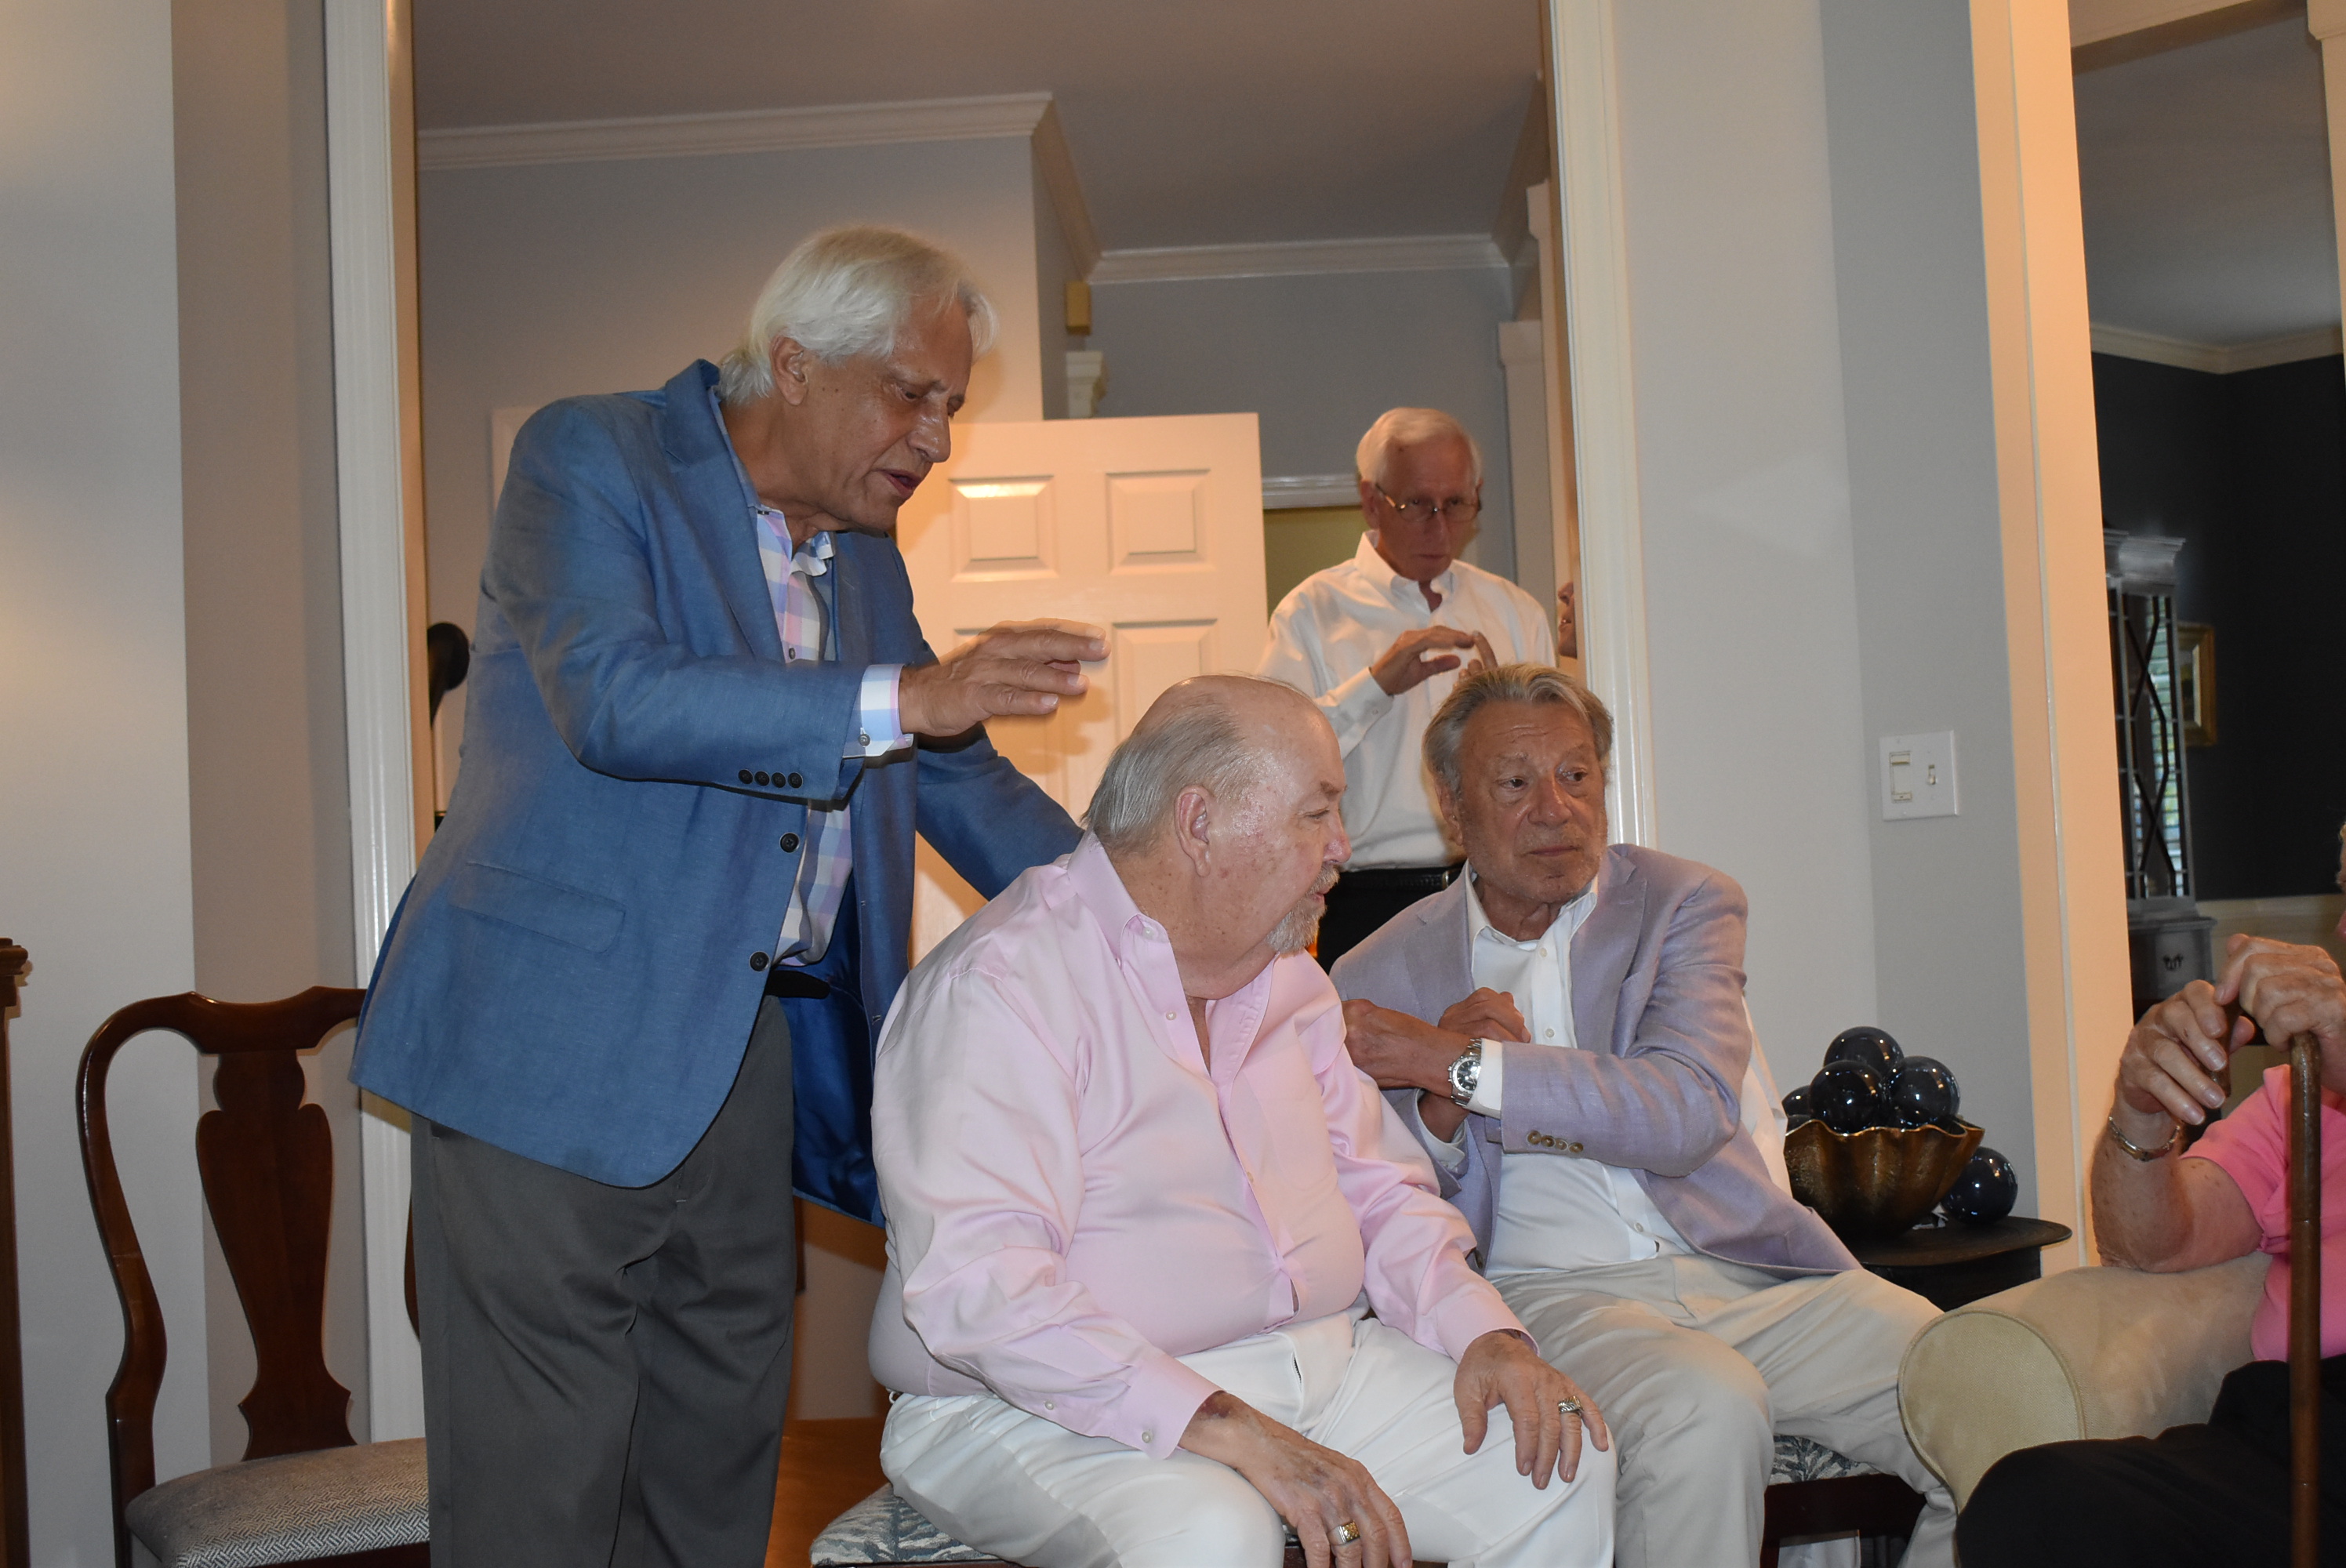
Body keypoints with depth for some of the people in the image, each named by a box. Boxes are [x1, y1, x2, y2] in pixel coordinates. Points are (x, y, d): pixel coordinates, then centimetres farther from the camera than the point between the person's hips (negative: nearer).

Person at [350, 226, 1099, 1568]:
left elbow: (954, 775, 20)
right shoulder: (591, 458, -5)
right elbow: (612, 698, -21)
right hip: (560, 1043, -7)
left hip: (755, 1052, 7)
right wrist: (897, 697, -29)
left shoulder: (865, 556, 16)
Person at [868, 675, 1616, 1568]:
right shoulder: (999, 983, -14)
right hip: (1067, 1411, -7)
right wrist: (1221, 1428, -31)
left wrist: (1483, 1333, -2)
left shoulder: (1287, 980, 15)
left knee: (1559, 1464, -7)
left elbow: (1378, 1186, 18)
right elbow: (978, 1283, -25)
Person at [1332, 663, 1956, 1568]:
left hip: (1747, 1271, 2)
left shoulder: (1683, 904, 9)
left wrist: (1457, 1065, -16)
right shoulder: (1379, 978, 8)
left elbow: (1685, 1115, -11)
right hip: (1548, 1290, -2)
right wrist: (1437, 1111, -15)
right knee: (1705, 1410, -34)